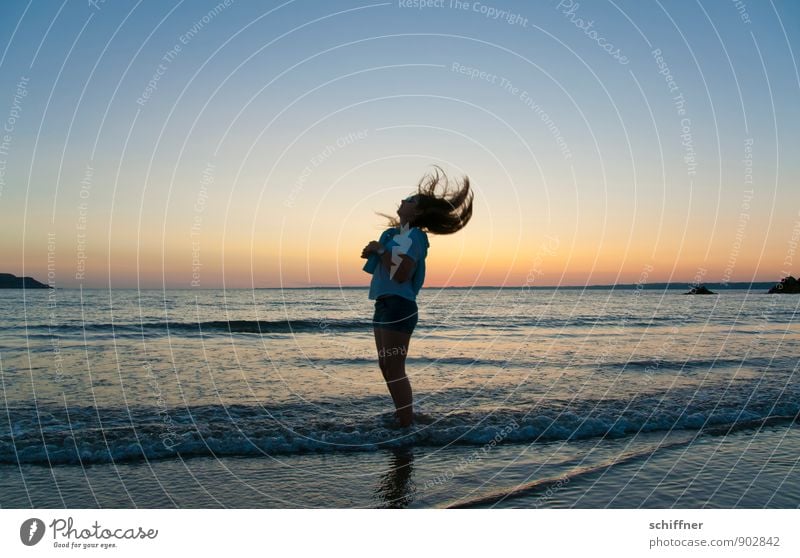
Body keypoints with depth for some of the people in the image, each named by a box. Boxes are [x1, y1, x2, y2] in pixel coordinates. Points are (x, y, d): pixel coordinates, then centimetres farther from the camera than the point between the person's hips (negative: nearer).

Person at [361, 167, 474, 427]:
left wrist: (381, 250, -12)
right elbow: (382, 266, 24)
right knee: (386, 367, 16)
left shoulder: (414, 237, -11)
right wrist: (373, 251, 5)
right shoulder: (395, 234, 17)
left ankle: (407, 426, 1)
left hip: (399, 306, -10)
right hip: (384, 305, 10)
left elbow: (401, 274, -22)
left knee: (395, 370, -7)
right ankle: (403, 417, 28)